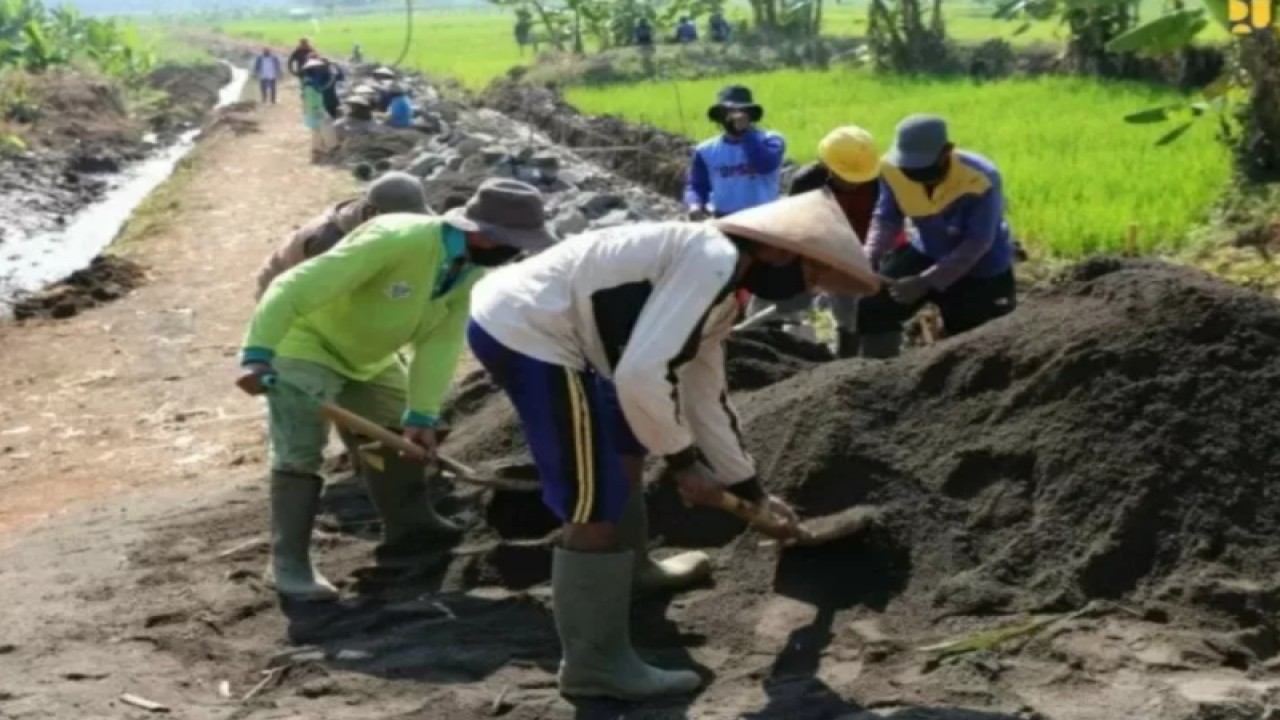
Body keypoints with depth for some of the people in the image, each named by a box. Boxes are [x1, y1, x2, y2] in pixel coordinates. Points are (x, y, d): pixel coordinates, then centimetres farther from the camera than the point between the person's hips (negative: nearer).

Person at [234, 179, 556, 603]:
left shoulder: (471, 269, -13)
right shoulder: (396, 240, -39)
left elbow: (441, 343, -13)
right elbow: (296, 286, -39)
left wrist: (422, 415, -22)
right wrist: (257, 355, -45)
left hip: (367, 355, 9)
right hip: (306, 345, -8)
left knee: (403, 438, 15)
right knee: (300, 453, -13)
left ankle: (410, 530, 29)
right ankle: (289, 564, -6)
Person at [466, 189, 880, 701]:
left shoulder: (718, 293, 16)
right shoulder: (713, 261, -17)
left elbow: (706, 399, 27)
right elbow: (642, 373, -26)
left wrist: (751, 490, 33)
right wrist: (684, 462, -12)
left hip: (519, 318, 11)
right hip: (523, 330, -11)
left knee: (624, 448, 29)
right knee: (598, 503, -7)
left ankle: (631, 569, 51)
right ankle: (595, 663, 4)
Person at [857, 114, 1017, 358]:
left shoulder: (981, 180, -35)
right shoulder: (892, 169, -21)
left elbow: (977, 244, -31)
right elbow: (887, 217, -8)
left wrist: (925, 281, -38)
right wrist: (870, 256, -29)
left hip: (981, 269, -4)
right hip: (927, 253, 4)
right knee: (872, 306, -5)